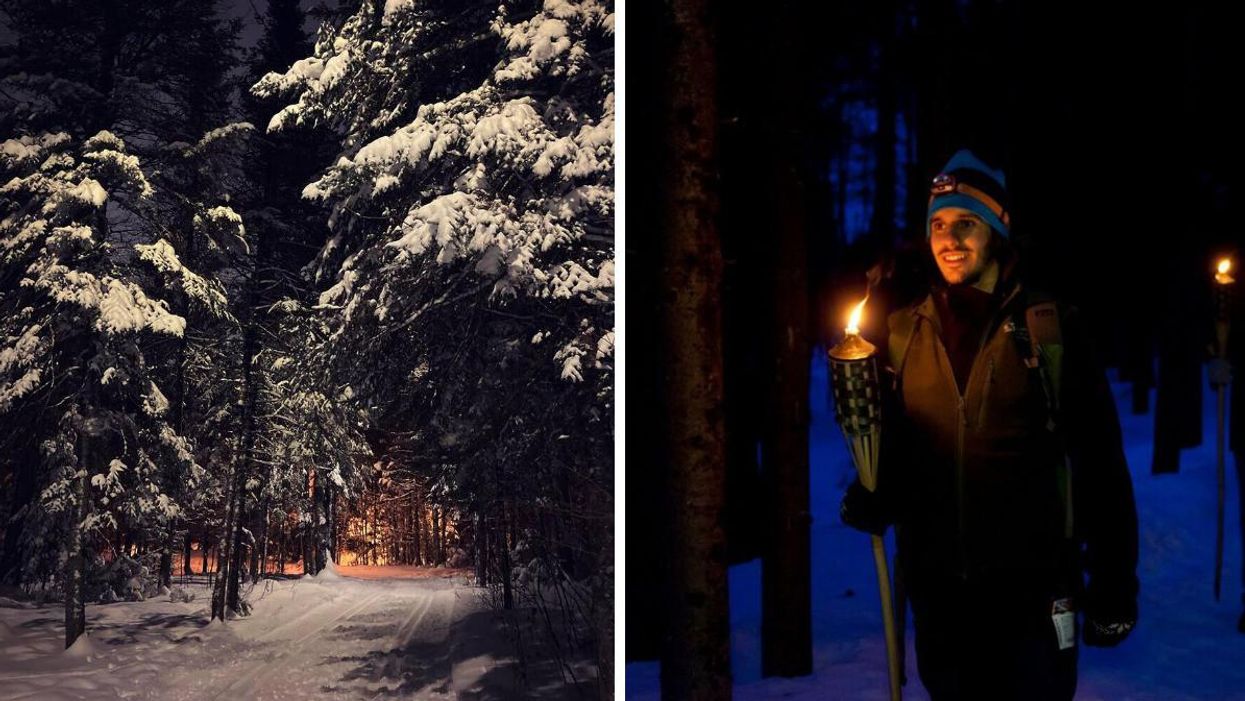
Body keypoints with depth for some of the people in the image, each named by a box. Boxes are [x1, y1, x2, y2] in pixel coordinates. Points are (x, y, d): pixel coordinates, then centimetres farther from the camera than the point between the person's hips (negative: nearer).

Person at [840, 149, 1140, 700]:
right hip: (936, 587, 4)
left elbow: (1099, 462, -3)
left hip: (1030, 585, -3)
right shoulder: (904, 332, 6)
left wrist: (1115, 586, -5)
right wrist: (873, 500, -7)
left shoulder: (1049, 326, -4)